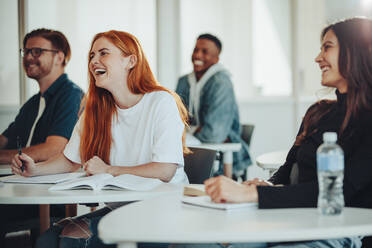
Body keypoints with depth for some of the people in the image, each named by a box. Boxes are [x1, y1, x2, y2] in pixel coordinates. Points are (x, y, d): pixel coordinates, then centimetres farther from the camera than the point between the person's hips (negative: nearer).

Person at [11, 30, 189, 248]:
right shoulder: (95, 110, 9)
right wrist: (34, 169, -4)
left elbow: (166, 171, -19)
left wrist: (108, 170, -14)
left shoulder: (162, 102, -11)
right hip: (117, 206, 6)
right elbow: (72, 160, 14)